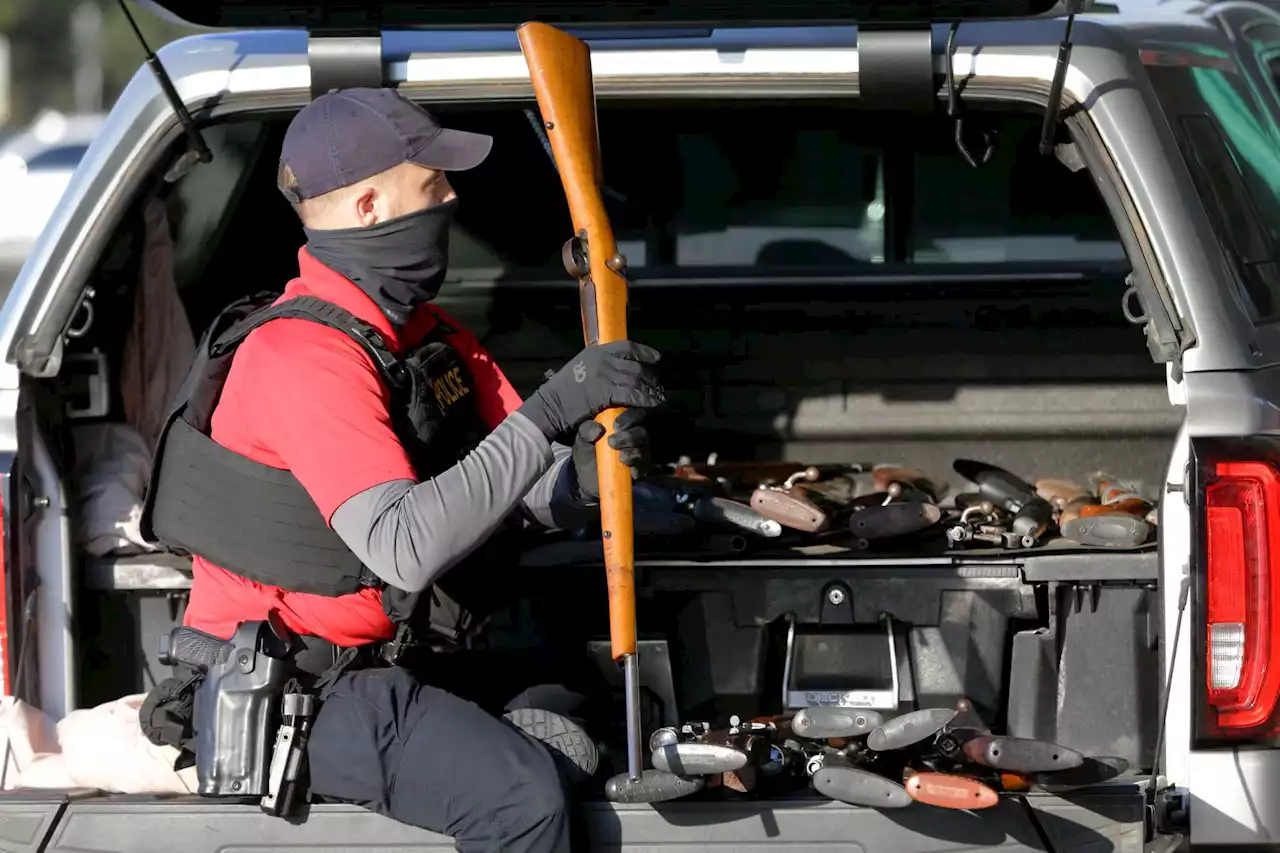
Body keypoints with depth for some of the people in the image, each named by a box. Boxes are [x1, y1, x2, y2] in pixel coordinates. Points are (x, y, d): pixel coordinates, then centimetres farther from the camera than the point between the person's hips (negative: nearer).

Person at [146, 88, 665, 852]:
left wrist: (588, 468, -21)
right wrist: (551, 413, -32)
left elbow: (539, 495, 3)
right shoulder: (303, 358, -21)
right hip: (275, 695, -9)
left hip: (385, 657, 9)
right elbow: (406, 549, -33)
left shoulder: (429, 334, 7)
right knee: (519, 791, -25)